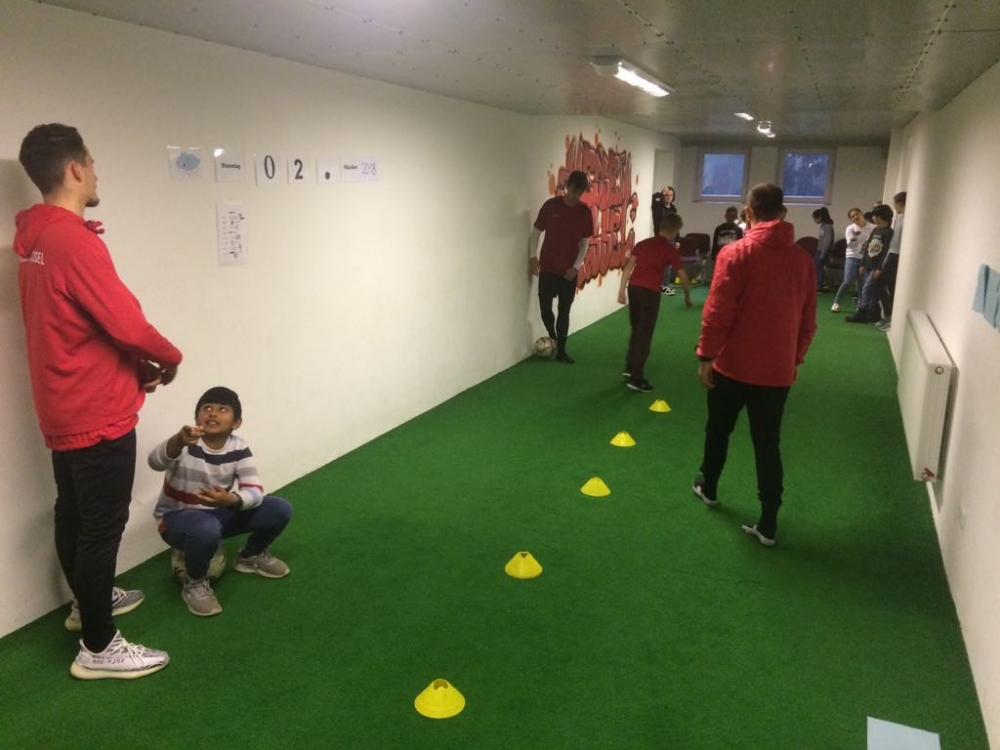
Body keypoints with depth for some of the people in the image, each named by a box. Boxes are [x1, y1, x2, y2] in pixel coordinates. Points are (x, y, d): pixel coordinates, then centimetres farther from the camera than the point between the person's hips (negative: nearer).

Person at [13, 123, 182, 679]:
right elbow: (126, 322, -25)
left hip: (64, 410, 10)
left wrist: (136, 363, 7)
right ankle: (98, 647, 12)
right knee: (103, 525, 0)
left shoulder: (35, 241, 9)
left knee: (75, 516, 22)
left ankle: (88, 601, 41)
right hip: (98, 413, -10)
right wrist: (169, 358, -6)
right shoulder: (75, 241, -22)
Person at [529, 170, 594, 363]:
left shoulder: (585, 212, -1)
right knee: (545, 308, 0)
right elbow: (536, 232, 1)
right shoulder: (550, 205, -6)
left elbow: (585, 242, 4)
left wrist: (576, 266, -5)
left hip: (570, 271, 1)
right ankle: (553, 338, 27)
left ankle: (561, 350, 14)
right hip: (548, 268, -1)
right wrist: (533, 256, -11)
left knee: (564, 311, 5)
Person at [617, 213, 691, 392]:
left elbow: (628, 267, 11)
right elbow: (683, 276, 6)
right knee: (645, 334, 0)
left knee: (636, 329, 22)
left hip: (633, 287, 6)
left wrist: (621, 290, 13)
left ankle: (630, 367, 29)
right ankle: (636, 377, -1)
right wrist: (687, 296, 21)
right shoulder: (670, 249, 3)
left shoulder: (642, 243, 17)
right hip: (650, 291, -5)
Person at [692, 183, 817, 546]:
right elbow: (808, 319, 8)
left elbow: (717, 312, -15)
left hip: (733, 364, -3)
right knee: (768, 443, 7)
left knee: (718, 429, 20)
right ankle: (768, 523, 7)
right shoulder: (802, 260, 3)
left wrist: (706, 354, -6)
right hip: (777, 369, 3)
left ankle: (708, 486, 40)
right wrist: (795, 359, 19)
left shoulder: (735, 254, -12)